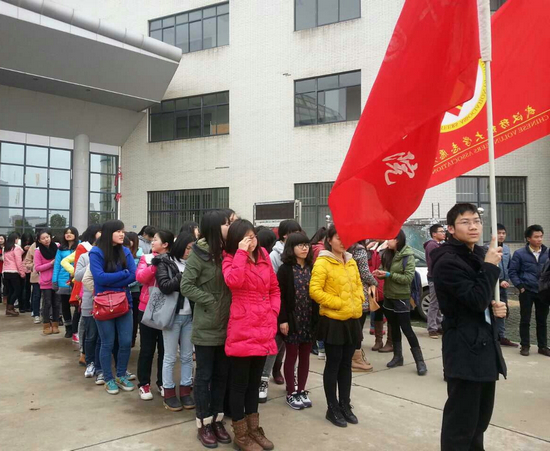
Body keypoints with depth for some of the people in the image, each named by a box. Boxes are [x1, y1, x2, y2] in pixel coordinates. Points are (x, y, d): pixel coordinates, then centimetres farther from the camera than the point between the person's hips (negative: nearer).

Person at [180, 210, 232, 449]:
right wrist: (211, 301, -15)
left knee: (221, 375, 14)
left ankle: (217, 420, 27)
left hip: (226, 326, 5)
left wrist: (228, 305, -7)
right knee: (204, 375, 7)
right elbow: (186, 286, -14)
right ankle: (204, 424, 20)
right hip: (206, 327, -5)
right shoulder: (199, 253, -11)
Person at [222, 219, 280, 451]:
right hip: (242, 330, -5)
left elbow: (274, 289, 16)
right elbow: (234, 281, -26)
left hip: (264, 330, 5)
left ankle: (253, 428, 32)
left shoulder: (263, 256, 9)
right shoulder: (231, 259, -4)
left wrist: (273, 312, 2)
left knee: (255, 381, 18)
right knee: (240, 383, 5)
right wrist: (241, 253, -21)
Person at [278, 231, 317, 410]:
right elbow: (280, 297, -9)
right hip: (292, 320, -4)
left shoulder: (311, 268, 7)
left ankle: (301, 391, 25)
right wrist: (283, 319, -14)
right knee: (291, 356, 6)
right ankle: (291, 393, 19)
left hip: (309, 320, 5)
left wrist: (317, 317, 4)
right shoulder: (285, 269, -7)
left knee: (305, 356, 12)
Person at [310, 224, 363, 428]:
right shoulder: (322, 263, -12)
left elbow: (358, 285, 19)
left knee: (346, 364, 14)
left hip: (352, 319, 6)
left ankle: (345, 405, 26)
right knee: (333, 364, 4)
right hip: (333, 321, -6)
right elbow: (315, 291, -17)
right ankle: (332, 409, 17)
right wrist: (338, 303, -17)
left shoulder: (351, 262, 10)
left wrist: (358, 301, 0)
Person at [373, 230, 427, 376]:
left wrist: (389, 274, -24)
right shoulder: (387, 254, 5)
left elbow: (408, 278, -20)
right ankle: (397, 356, 26)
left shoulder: (408, 256, -14)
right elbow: (384, 270, 10)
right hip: (388, 296, 7)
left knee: (406, 329, -5)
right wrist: (379, 273, -13)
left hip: (401, 297, -6)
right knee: (394, 328, 15)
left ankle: (420, 361, 2)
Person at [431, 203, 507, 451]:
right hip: (465, 348, -9)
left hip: (486, 343, 9)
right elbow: (477, 300, -23)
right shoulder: (447, 262, -16)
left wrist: (498, 306, 3)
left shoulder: (479, 255, 12)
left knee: (481, 415, 18)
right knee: (461, 419, -2)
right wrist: (490, 266, -16)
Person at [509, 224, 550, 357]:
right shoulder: (520, 254, -5)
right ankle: (525, 346, 16)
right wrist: (520, 286, -9)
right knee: (525, 320, 5)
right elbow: (513, 272, -1)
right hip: (527, 292, -2)